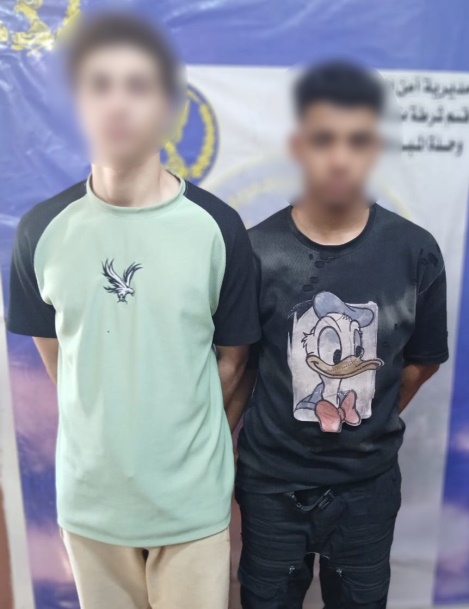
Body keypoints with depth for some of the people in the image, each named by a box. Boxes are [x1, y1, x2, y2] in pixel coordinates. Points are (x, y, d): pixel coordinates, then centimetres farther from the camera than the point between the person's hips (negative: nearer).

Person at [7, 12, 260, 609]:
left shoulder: (217, 227, -12)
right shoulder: (42, 230, -7)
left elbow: (230, 361, -3)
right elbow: (56, 358, 3)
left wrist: (178, 435, 4)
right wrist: (110, 431, 4)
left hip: (193, 495, -1)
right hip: (88, 493, 2)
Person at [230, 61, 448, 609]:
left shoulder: (415, 252, -11)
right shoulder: (256, 251, -15)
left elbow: (422, 360, 2)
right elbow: (238, 362, -5)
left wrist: (369, 426, 5)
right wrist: (222, 448, -2)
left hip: (368, 483, 1)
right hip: (271, 481, -1)